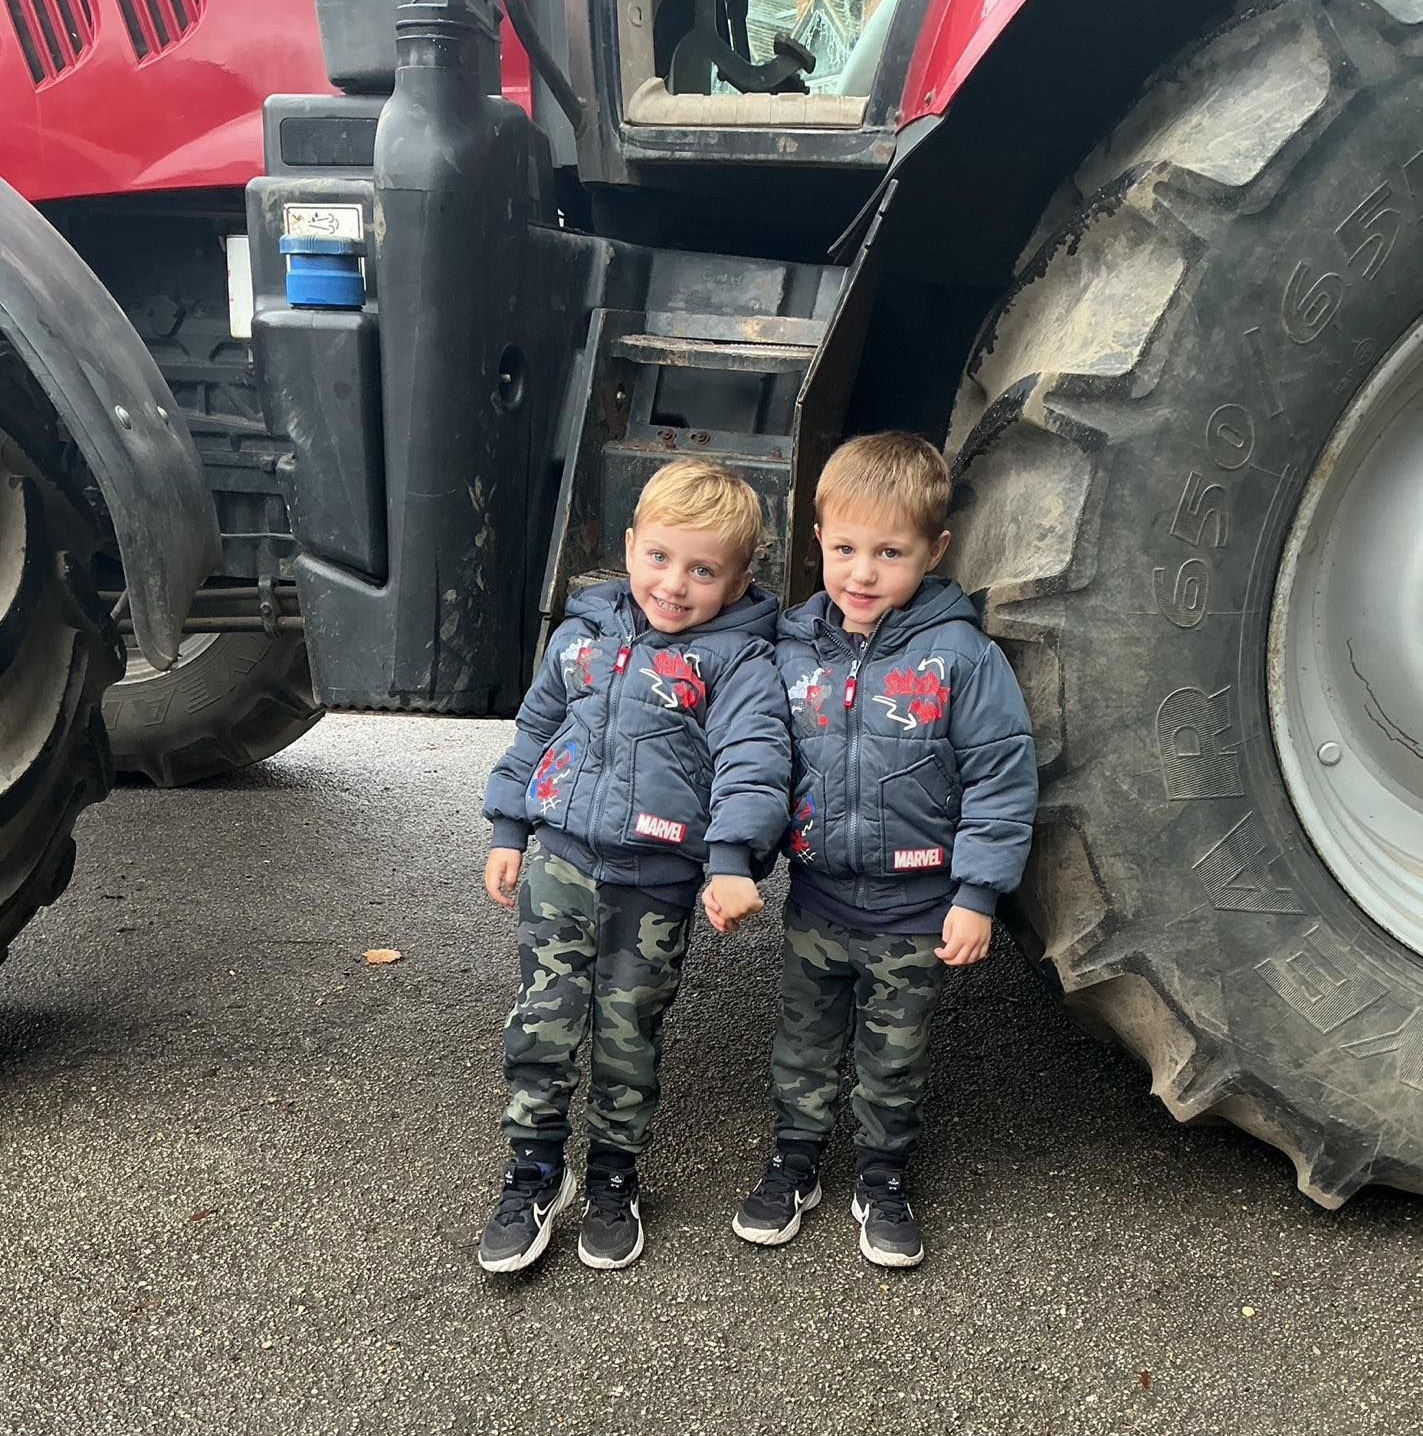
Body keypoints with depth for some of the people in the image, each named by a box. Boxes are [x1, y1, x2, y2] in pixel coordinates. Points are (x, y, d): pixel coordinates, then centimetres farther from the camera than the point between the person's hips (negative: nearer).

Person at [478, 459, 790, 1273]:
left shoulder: (737, 661, -8)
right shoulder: (585, 634, 7)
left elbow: (753, 762, -19)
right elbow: (536, 731, 16)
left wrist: (732, 859, -32)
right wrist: (509, 830, 14)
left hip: (657, 885, -3)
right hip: (561, 864, 3)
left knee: (629, 1035, 9)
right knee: (544, 1021, 4)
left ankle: (614, 1181, 30)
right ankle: (536, 1173, 21)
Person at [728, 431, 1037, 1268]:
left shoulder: (961, 656, -14)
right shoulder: (794, 653, -3)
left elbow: (1003, 776, -12)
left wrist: (977, 893, -14)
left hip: (916, 914, -3)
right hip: (817, 901, 3)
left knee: (896, 1059, 15)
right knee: (806, 1045, 18)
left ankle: (885, 1179, 35)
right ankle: (796, 1160, 39)